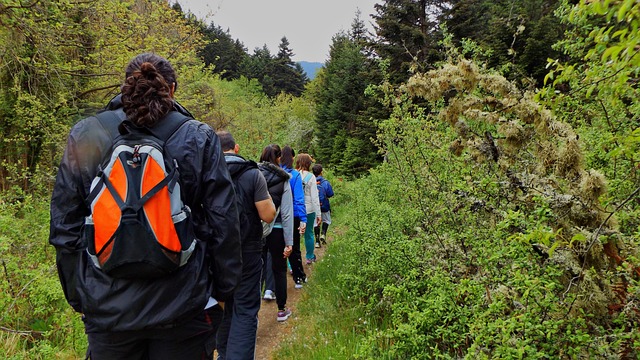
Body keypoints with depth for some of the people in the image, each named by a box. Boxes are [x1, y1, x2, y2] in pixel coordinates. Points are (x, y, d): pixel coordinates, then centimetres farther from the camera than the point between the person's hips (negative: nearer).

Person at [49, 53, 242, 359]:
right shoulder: (200, 138, -4)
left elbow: (64, 228, 2)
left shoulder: (84, 136, 0)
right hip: (183, 305, -1)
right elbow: (224, 222, -5)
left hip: (108, 305, 2)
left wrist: (77, 296, 12)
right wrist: (222, 289, 5)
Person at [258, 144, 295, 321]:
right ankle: (282, 310, 25)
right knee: (279, 269, 14)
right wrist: (289, 241, -7)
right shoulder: (282, 180, -7)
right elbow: (286, 213, -9)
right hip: (276, 230, -1)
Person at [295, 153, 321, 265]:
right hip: (308, 210, -1)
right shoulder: (310, 176, -8)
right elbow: (314, 197, -7)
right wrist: (318, 214, -2)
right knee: (308, 234, 16)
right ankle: (309, 257, 34)